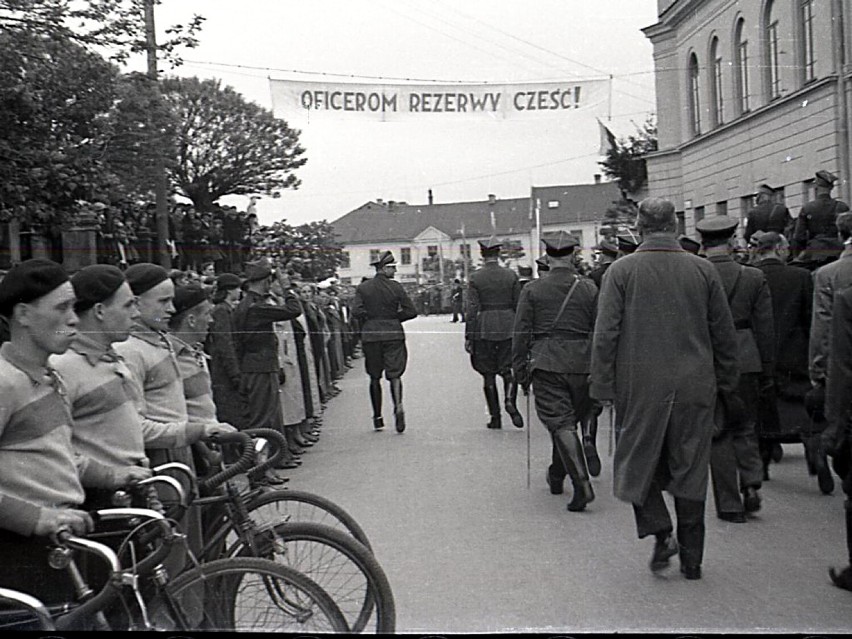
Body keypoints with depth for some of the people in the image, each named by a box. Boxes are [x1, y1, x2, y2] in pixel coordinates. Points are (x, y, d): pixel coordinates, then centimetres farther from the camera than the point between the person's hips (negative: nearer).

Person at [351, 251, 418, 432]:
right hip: (393, 334, -2)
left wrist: (368, 320, 9)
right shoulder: (396, 287, -3)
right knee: (394, 373, 1)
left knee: (374, 377, 11)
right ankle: (398, 406, -24)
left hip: (370, 335, 2)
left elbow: (356, 311, -9)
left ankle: (377, 417, 14)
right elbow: (411, 312, -4)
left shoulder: (363, 288, 1)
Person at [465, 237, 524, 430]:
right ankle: (510, 400, -16)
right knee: (507, 369, 11)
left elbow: (472, 309, -7)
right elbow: (518, 305, 4)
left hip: (484, 329, -1)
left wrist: (468, 336, -3)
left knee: (488, 374, 8)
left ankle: (495, 417, 10)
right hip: (508, 327, 1)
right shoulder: (511, 275, 1)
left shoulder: (475, 278, -5)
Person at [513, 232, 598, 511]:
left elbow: (521, 333, -2)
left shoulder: (532, 290, -1)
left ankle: (582, 485, -18)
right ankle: (556, 476, 33)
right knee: (570, 419, 19)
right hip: (581, 364, 2)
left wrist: (520, 370, 6)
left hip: (546, 365, -2)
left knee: (561, 423, -5)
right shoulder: (589, 288, 2)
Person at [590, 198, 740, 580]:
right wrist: (727, 383, 16)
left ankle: (660, 533, -3)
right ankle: (691, 559, 17)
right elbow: (725, 334, 6)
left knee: (637, 462, 14)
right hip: (695, 388, 2)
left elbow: (605, 334, -8)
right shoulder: (703, 270, 2)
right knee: (690, 470, 10)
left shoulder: (622, 270, -5)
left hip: (640, 387, -2)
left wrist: (602, 386, -2)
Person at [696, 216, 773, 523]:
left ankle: (730, 504, 11)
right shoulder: (754, 277, -2)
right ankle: (751, 484, 4)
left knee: (718, 434, 7)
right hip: (745, 361, 2)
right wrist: (768, 370, 10)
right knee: (745, 428, 20)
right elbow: (765, 328, 2)